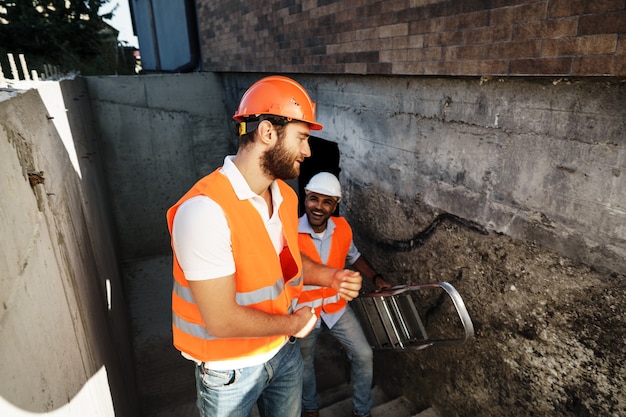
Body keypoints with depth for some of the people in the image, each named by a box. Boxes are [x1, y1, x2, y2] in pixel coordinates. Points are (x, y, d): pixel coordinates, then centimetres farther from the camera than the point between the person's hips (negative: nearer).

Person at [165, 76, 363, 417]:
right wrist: (294, 323, -15)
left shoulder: (285, 195, -5)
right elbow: (222, 321, -30)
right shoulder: (205, 211, -31)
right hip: (230, 369, -6)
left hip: (285, 351, 6)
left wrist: (331, 276, -7)